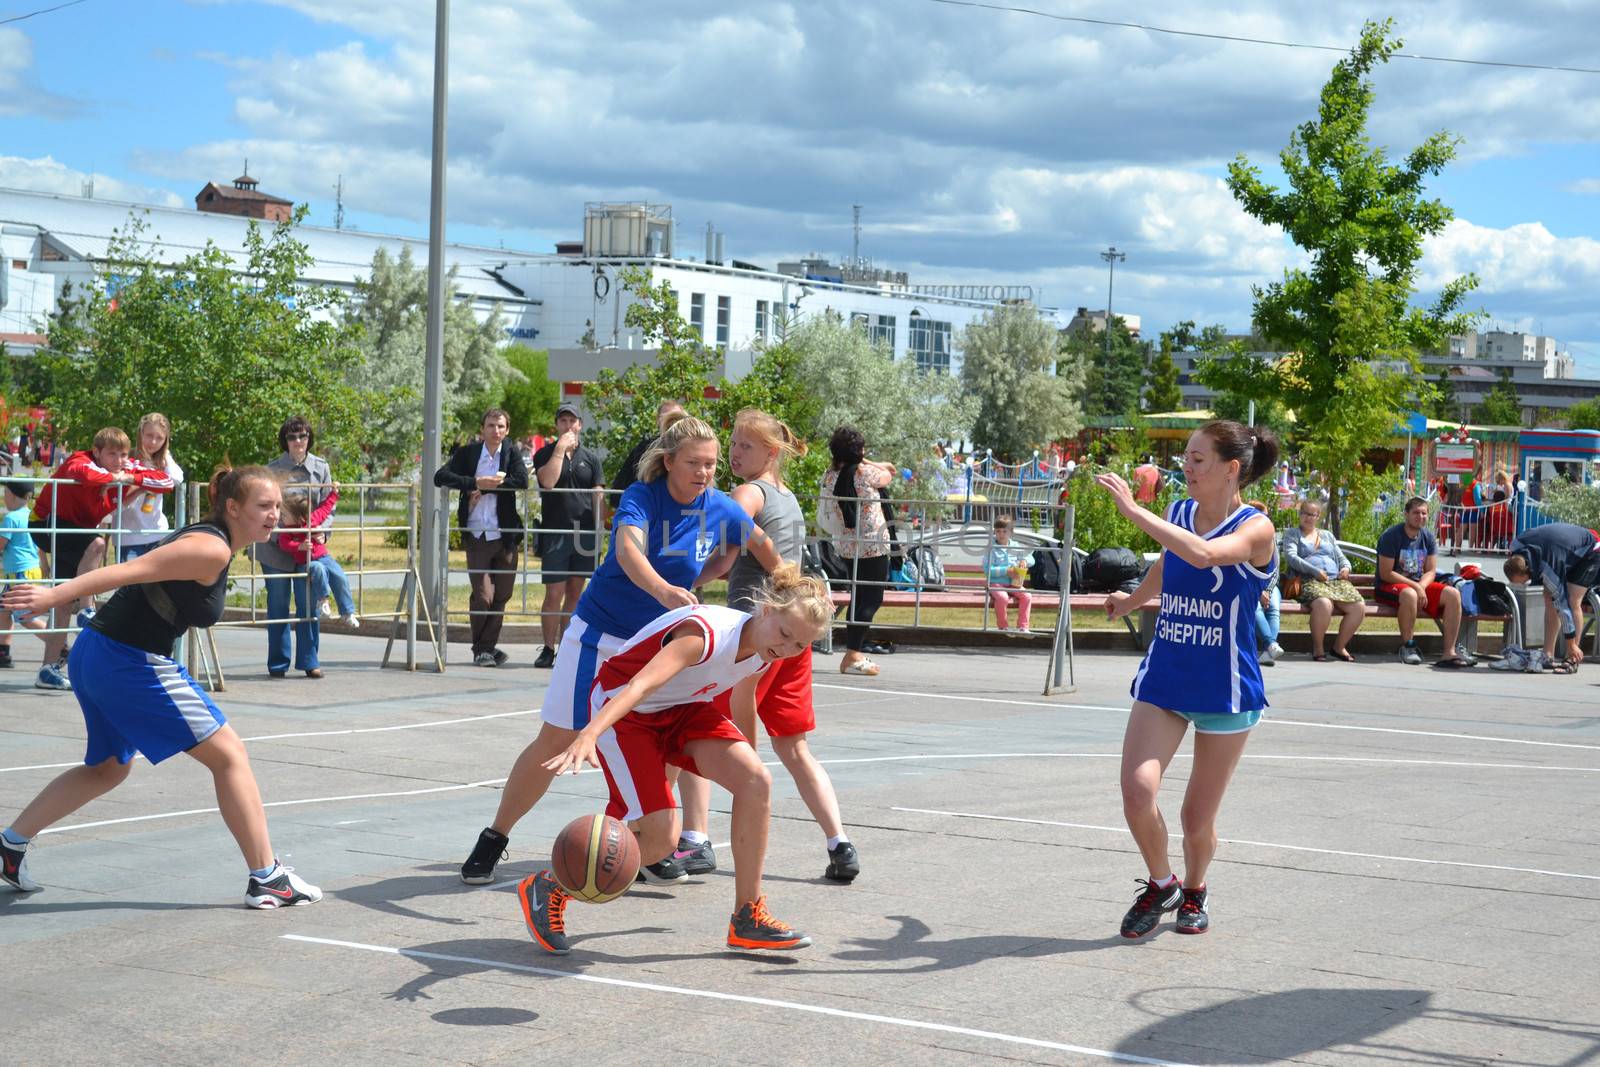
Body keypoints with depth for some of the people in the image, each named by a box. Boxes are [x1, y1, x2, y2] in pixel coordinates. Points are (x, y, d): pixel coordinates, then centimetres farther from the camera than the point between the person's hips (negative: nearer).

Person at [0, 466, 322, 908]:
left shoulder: (204, 537, 13)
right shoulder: (212, 550, -16)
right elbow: (130, 570, -24)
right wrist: (54, 595, -30)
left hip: (95, 655, 10)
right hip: (131, 664, -10)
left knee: (109, 768, 29)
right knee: (229, 755, -2)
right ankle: (266, 877, 1)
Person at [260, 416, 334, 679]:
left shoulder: (320, 467, 5)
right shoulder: (272, 469, -3)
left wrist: (322, 530, -11)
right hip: (276, 547, -2)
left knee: (308, 605, 3)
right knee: (278, 605, 5)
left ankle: (309, 661, 11)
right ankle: (278, 664, 13)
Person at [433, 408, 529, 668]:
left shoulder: (512, 454, 5)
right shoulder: (467, 452, 4)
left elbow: (522, 481, -12)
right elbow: (440, 477, -7)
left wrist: (485, 488, -15)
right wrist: (476, 483, -18)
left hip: (505, 536, 2)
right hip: (477, 536, -1)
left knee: (501, 596, 5)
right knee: (482, 596, -7)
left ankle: (488, 646, 20)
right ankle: (481, 649, 10)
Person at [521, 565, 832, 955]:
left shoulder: (768, 653, -8)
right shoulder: (706, 632, -34)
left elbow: (743, 700, 15)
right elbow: (641, 684, -49)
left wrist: (747, 757, 29)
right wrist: (590, 734, -64)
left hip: (683, 708, 7)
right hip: (622, 707, -7)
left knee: (757, 781, -15)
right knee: (659, 836, -18)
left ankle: (748, 918, -3)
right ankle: (547, 889, 4)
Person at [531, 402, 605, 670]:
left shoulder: (590, 457, 12)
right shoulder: (545, 454, 5)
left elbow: (598, 495, 11)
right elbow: (548, 481, -15)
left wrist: (598, 531, 4)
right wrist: (560, 449, -10)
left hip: (584, 532, 3)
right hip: (554, 533, -3)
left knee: (575, 593, 6)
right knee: (554, 595, -5)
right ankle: (548, 650, 2)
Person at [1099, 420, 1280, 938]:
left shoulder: (1256, 528, -15)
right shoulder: (1178, 513, 3)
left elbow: (1202, 555, -37)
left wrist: (1133, 510, -35)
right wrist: (1132, 600, 44)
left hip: (1225, 691, -4)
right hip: (1163, 679, 4)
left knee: (1198, 820, 4)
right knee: (1137, 791, -16)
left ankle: (1194, 890, 36)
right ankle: (1160, 884, 12)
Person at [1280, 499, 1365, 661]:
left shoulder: (1327, 536, 30)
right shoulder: (1292, 534, 16)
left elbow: (1342, 558, 28)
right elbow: (1291, 557, -1)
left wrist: (1346, 567, 2)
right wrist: (1314, 571, -14)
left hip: (1336, 580, 5)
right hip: (1310, 581, -5)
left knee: (1359, 607, -24)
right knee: (1323, 604, -40)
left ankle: (1340, 646, -4)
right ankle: (1317, 647, -18)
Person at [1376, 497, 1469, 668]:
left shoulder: (1428, 537, 7)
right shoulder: (1391, 536, -12)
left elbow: (1431, 572, 5)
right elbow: (1385, 574, -16)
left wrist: (1421, 586, -18)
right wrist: (1415, 586, -21)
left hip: (1420, 585, 6)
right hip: (1388, 587, -6)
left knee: (1453, 594, -16)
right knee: (1409, 595, -40)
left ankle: (1449, 653, -19)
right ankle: (1407, 646, -21)